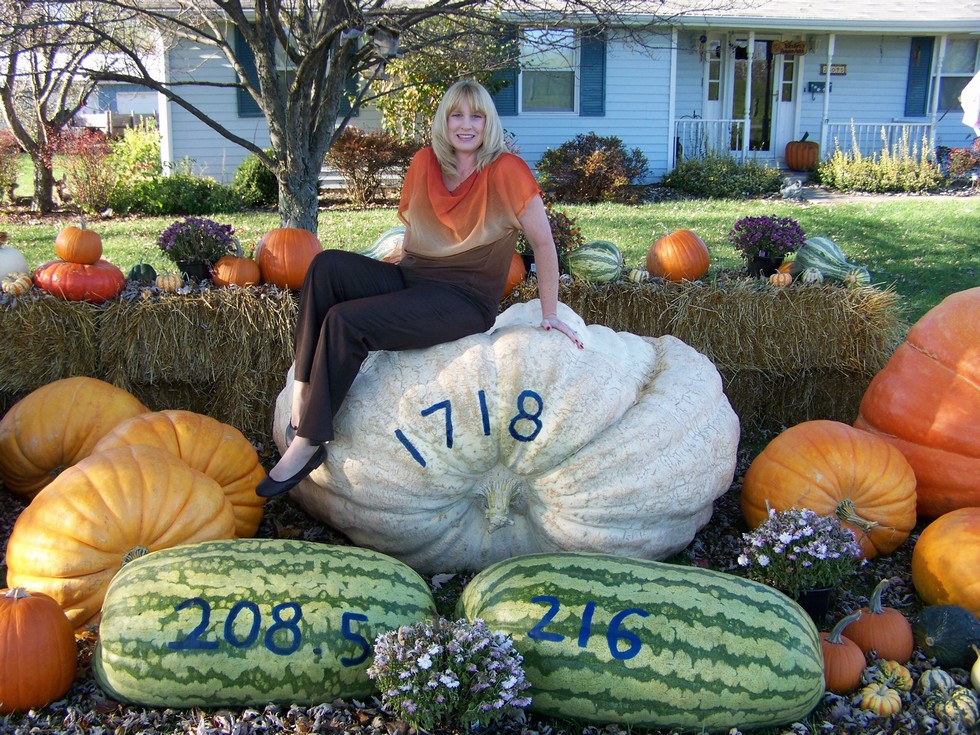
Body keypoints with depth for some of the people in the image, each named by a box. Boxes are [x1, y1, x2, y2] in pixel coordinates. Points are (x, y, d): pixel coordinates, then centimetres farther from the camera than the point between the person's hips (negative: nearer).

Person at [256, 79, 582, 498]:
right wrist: (401, 274, 14)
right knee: (326, 267, -19)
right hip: (413, 279, 6)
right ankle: (302, 398, -23)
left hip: (465, 301, -6)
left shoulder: (506, 170, -11)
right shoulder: (426, 163, 7)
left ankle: (306, 445, -16)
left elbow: (543, 243, -8)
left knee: (345, 321, -25)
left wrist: (550, 316, -7)